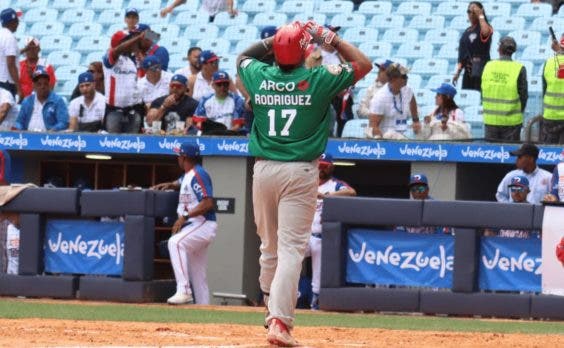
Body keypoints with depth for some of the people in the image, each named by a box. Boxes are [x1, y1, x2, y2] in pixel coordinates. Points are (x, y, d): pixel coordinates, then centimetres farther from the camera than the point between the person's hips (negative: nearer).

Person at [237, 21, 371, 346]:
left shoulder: (259, 77, 1)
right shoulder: (319, 80, -7)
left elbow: (244, 56, 27)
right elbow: (364, 65, 7)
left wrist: (278, 39, 21)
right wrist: (332, 39, 10)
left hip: (264, 169, 4)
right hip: (300, 172, -4)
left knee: (269, 246, 18)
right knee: (291, 248, -7)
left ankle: (273, 310, 31)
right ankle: (280, 321, -18)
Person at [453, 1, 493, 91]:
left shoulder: (485, 26, -3)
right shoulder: (467, 31, 18)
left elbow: (485, 32, -31)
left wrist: (480, 16, -18)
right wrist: (458, 71, 16)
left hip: (481, 71, -8)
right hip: (468, 71, 8)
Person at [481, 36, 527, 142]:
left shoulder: (488, 66, -1)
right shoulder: (519, 69, -9)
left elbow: (483, 92, 6)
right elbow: (523, 95, -4)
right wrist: (519, 113, 12)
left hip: (490, 119, 2)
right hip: (511, 121, -2)